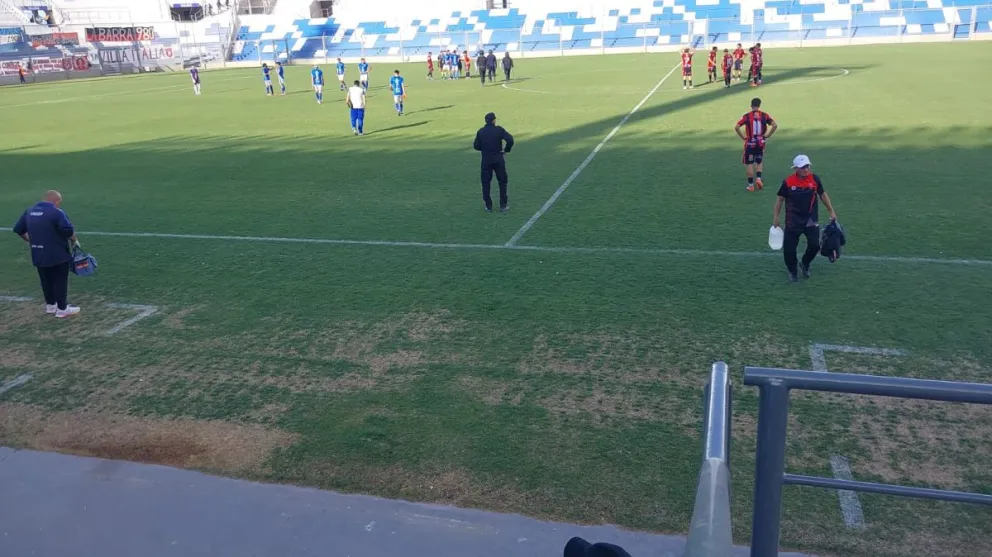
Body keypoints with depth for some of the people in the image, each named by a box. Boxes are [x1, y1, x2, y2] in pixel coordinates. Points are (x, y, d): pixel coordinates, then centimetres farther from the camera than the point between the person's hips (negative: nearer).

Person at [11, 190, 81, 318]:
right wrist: (74, 240, -4)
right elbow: (68, 230, -23)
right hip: (58, 255, -7)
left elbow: (18, 230, 15)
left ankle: (50, 305, 31)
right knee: (60, 281, 4)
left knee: (46, 281, 19)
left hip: (38, 255, 7)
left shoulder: (29, 212, 8)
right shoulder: (56, 212, -17)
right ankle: (62, 309, 8)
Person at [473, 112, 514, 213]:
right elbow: (510, 140, -18)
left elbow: (476, 146, 1)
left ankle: (488, 206, 10)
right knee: (502, 182, 10)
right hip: (498, 159, -2)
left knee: (486, 183, 10)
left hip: (486, 160, 2)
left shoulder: (480, 132, 0)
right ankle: (503, 206, 10)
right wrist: (506, 150, -4)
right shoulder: (499, 130, -7)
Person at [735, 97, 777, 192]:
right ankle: (758, 178, 1)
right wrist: (767, 135, -2)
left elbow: (736, 127, -17)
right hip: (761, 143, 2)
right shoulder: (764, 115, -3)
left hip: (750, 144, -2)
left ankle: (751, 185, 9)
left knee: (749, 164, 8)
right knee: (759, 162, 22)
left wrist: (743, 137, -7)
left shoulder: (747, 116, -8)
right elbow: (775, 125, -11)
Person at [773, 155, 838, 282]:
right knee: (789, 248, 1)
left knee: (814, 245, -8)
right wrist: (775, 217, 2)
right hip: (793, 221, -1)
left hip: (810, 220, 1)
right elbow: (780, 199, 1)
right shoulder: (788, 182, -11)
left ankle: (804, 264, 22)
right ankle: (792, 272, 26)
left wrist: (832, 211, 11)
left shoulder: (815, 179, -6)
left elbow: (822, 195, 8)